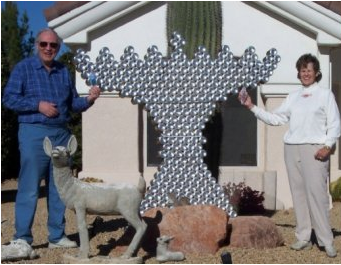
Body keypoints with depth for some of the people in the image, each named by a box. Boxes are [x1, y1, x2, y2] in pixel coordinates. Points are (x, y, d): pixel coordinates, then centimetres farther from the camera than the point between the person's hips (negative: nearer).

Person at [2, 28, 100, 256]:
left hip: (61, 134, 5)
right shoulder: (24, 68, 0)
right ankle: (22, 238, 1)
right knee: (29, 188, -6)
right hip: (34, 134, -5)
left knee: (59, 188, 8)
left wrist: (89, 100, -3)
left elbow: (73, 104, 17)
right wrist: (38, 105, -16)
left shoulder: (63, 71, 14)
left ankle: (57, 236, 16)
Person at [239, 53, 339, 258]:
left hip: (314, 150, -5)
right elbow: (276, 118, 13)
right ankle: (303, 238, 11)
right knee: (298, 194, 5)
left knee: (317, 193, -11)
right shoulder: (293, 97, 15)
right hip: (292, 149, 5)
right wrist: (252, 107, 7)